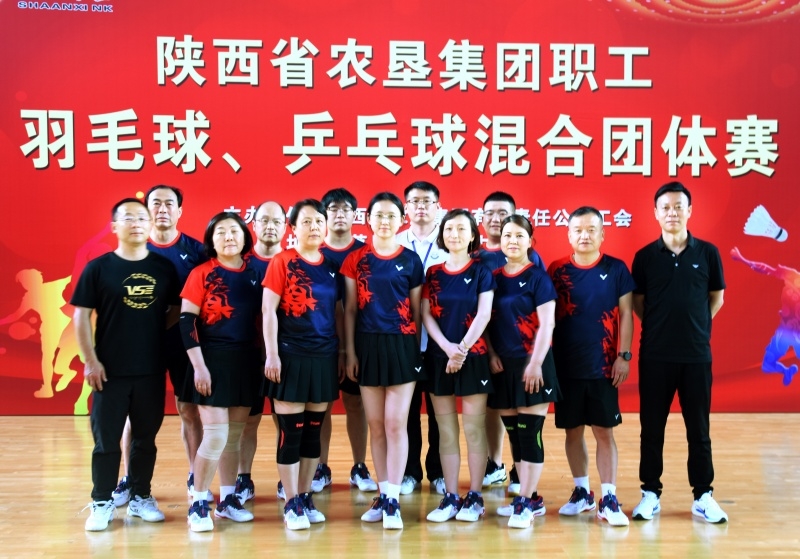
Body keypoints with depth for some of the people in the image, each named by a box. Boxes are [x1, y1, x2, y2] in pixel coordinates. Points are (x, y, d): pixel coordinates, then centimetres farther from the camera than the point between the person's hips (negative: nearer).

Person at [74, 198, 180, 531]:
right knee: (106, 439, 5)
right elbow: (81, 316, -3)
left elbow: (176, 310, 11)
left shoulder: (164, 267, 3)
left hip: (152, 370, 2)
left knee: (146, 438, 12)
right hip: (110, 370, -2)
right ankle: (102, 503, 18)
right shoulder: (98, 268, -3)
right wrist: (90, 361, -8)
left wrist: (157, 332, -4)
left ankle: (141, 498, 26)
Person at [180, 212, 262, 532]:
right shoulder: (202, 274, -5)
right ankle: (198, 503, 6)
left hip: (247, 360, 4)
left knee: (235, 435, 10)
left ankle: (227, 499, 22)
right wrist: (198, 365, -14)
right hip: (213, 359, -4)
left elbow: (262, 317, 13)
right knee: (215, 434, -8)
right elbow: (186, 321, -9)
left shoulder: (255, 274, 7)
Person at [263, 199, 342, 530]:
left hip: (324, 357, 5)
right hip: (291, 355, -5)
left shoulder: (331, 266, 10)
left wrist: (342, 353, 10)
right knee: (291, 432, -1)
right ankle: (291, 504, 9)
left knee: (313, 431, 10)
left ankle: (305, 497, 21)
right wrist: (271, 354, -15)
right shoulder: (282, 262, -5)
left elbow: (338, 313, 13)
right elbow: (268, 310, -9)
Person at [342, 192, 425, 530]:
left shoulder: (410, 260, 2)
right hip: (368, 345, 2)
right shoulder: (356, 259, 4)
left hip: (402, 345, -1)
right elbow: (350, 309, 5)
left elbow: (416, 310, 6)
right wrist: (350, 352, 1)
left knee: (396, 422, -4)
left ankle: (392, 499, 0)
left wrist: (416, 350, 4)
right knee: (376, 424, 8)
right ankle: (383, 494, 17)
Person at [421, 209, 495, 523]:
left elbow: (484, 314, -7)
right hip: (438, 357, 3)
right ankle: (450, 498, 12)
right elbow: (426, 314, 2)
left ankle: (474, 497, 9)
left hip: (472, 357, -3)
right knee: (446, 432, 6)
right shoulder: (433, 273, 9)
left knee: (474, 429, 1)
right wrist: (447, 346, -12)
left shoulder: (481, 271, 1)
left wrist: (462, 349, -17)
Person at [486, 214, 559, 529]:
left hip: (531, 364, -5)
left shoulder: (538, 277, -4)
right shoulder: (493, 278, 9)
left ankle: (526, 502, 2)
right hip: (502, 366, 5)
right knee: (514, 435, 9)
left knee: (530, 434, -4)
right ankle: (531, 498, 20)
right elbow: (486, 320, 11)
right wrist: (491, 355, -2)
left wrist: (535, 364, -16)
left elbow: (546, 324, -10)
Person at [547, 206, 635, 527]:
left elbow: (626, 314, 0)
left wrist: (624, 356, -6)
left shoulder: (616, 269, 0)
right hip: (566, 366, 2)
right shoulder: (557, 271, 1)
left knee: (604, 432, 1)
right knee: (573, 431, 10)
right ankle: (581, 492, 24)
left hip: (603, 366, -1)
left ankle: (609, 499, 7)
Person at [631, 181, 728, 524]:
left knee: (698, 427, 8)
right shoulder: (645, 256, 0)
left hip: (697, 354, 0)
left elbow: (716, 297, 10)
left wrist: (694, 325, 6)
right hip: (655, 355, 0)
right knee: (652, 427, 6)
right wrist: (660, 327, 6)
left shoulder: (707, 253, 1)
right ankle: (650, 493, 18)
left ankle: (703, 496, 19)